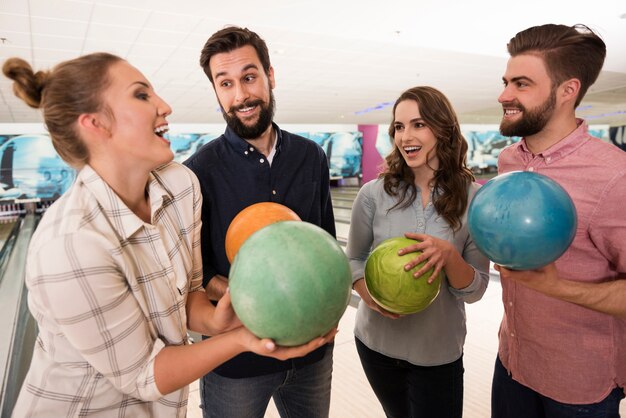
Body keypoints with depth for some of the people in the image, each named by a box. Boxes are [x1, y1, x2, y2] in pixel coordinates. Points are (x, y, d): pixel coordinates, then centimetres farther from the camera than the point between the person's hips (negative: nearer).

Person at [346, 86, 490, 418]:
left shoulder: (473, 199, -12)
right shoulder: (373, 194, -11)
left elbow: (474, 291, -9)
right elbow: (354, 258, -1)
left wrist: (449, 254, -28)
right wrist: (369, 294, -21)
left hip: (439, 352, -1)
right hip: (376, 343, 2)